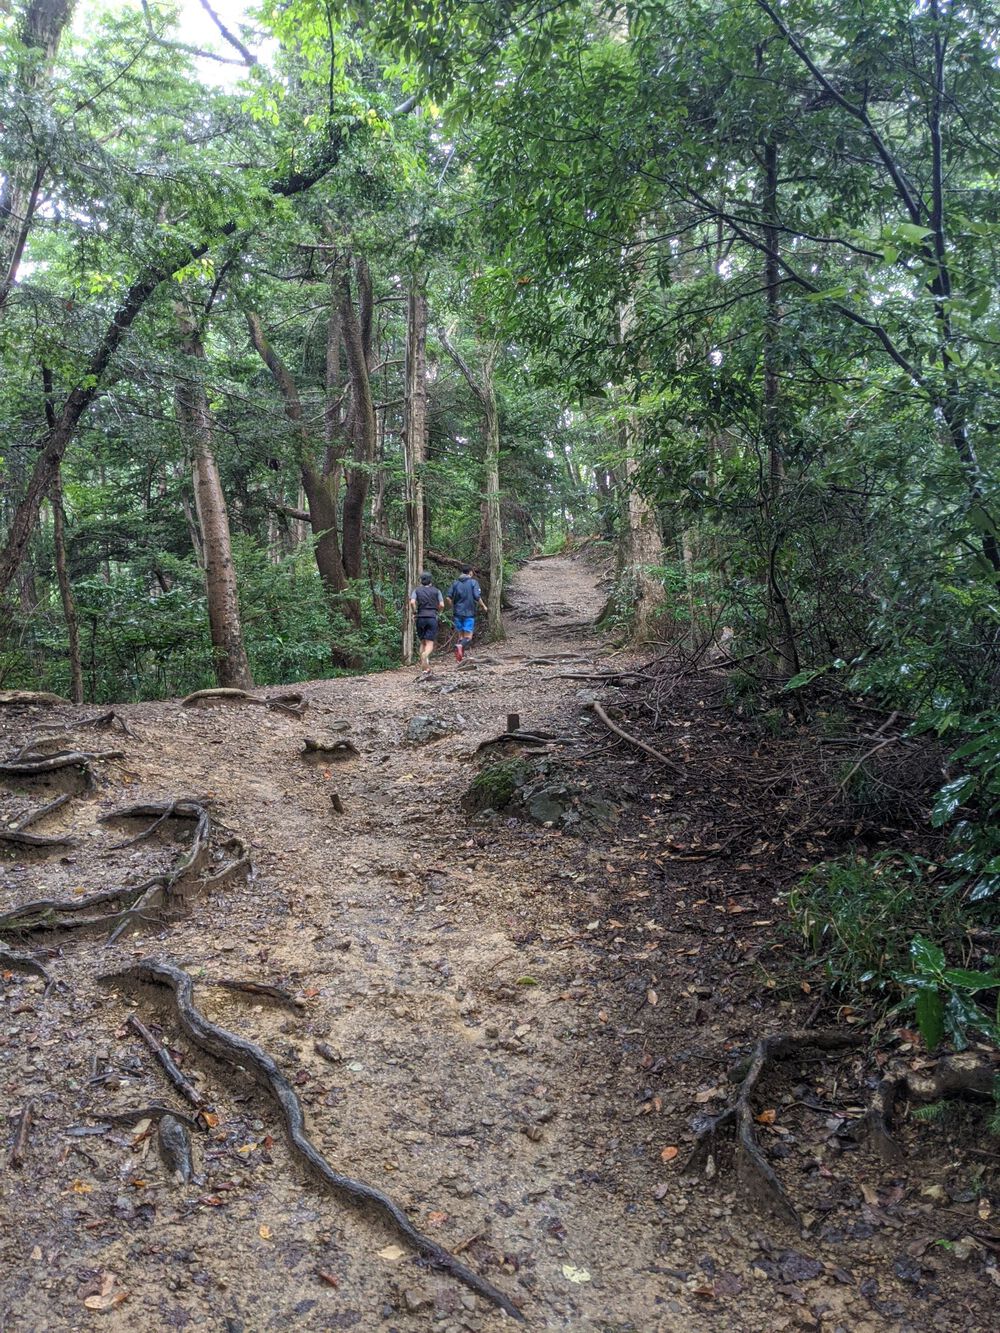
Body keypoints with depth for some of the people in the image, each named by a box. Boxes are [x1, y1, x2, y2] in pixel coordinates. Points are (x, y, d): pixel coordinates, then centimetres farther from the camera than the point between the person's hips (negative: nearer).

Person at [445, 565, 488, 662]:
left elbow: (448, 597, 1)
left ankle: (459, 658, 8)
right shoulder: (473, 582, -4)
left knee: (460, 635, 14)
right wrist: (483, 606, 5)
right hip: (469, 613, -4)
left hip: (457, 613, 4)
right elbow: (477, 597, -12)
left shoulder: (455, 583, 7)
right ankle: (460, 646, -33)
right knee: (468, 637, -3)